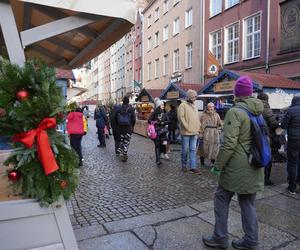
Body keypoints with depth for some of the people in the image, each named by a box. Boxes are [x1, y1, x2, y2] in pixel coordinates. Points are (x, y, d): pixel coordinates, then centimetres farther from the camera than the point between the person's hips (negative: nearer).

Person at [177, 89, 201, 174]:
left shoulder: (194, 106, 18)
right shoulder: (183, 105, -4)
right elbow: (181, 118, -13)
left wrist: (198, 128, 7)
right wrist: (188, 128, -16)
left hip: (195, 133, 6)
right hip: (186, 132, -6)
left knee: (193, 150, 5)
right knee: (185, 150, 4)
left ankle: (193, 167, 9)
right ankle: (184, 165, 19)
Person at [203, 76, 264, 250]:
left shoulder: (235, 112, -16)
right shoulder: (259, 111, 8)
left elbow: (229, 143, -22)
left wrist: (218, 166, -13)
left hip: (236, 167, -7)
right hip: (254, 167, 7)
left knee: (222, 198, 9)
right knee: (248, 202, 16)